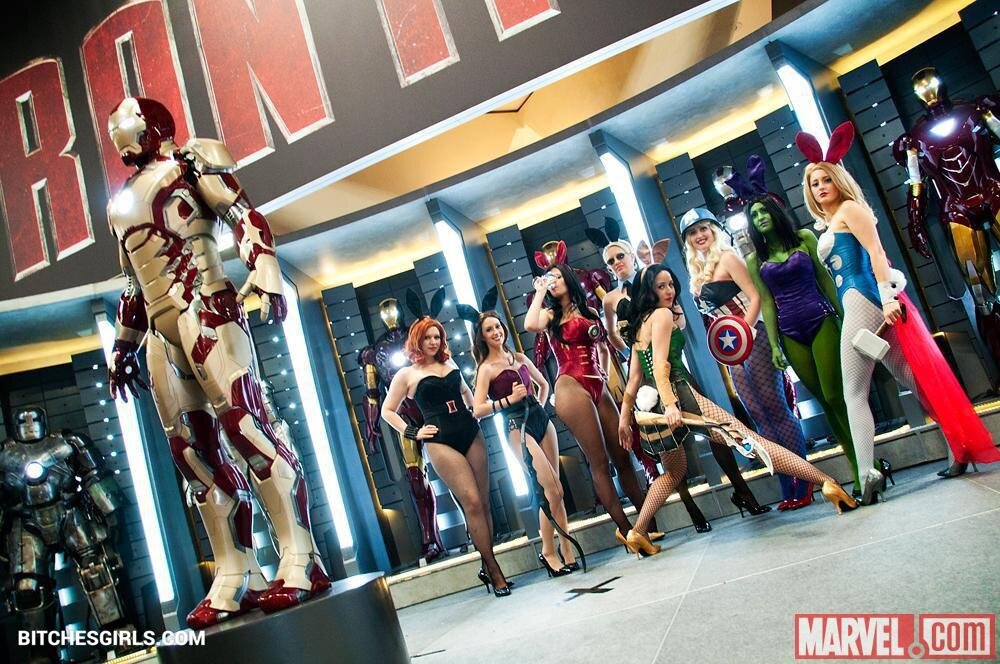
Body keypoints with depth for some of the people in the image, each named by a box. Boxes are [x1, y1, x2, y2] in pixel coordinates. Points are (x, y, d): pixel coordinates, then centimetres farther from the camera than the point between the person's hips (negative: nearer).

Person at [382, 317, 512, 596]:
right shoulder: (407, 374, 1)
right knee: (472, 502, -12)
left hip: (471, 434, 5)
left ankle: (488, 567, 12)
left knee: (483, 502, 2)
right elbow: (387, 411, 7)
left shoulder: (450, 364, 14)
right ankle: (493, 569, -4)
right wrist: (413, 432, -2)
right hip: (440, 443, -5)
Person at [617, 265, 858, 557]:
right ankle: (827, 482, -15)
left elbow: (635, 377, 19)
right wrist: (670, 405, -25)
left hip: (651, 405, 8)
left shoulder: (638, 325, 20)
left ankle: (637, 533, 22)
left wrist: (624, 416, 20)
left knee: (674, 471, 26)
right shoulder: (662, 315, -2)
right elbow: (660, 365, -15)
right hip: (679, 394, -8)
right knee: (748, 437, -12)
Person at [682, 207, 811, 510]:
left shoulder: (727, 258, -4)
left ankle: (803, 484, 1)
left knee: (777, 411, -5)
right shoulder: (698, 272, 17)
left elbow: (755, 297, -12)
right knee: (760, 418, 7)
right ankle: (787, 489, 11)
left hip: (752, 340, -8)